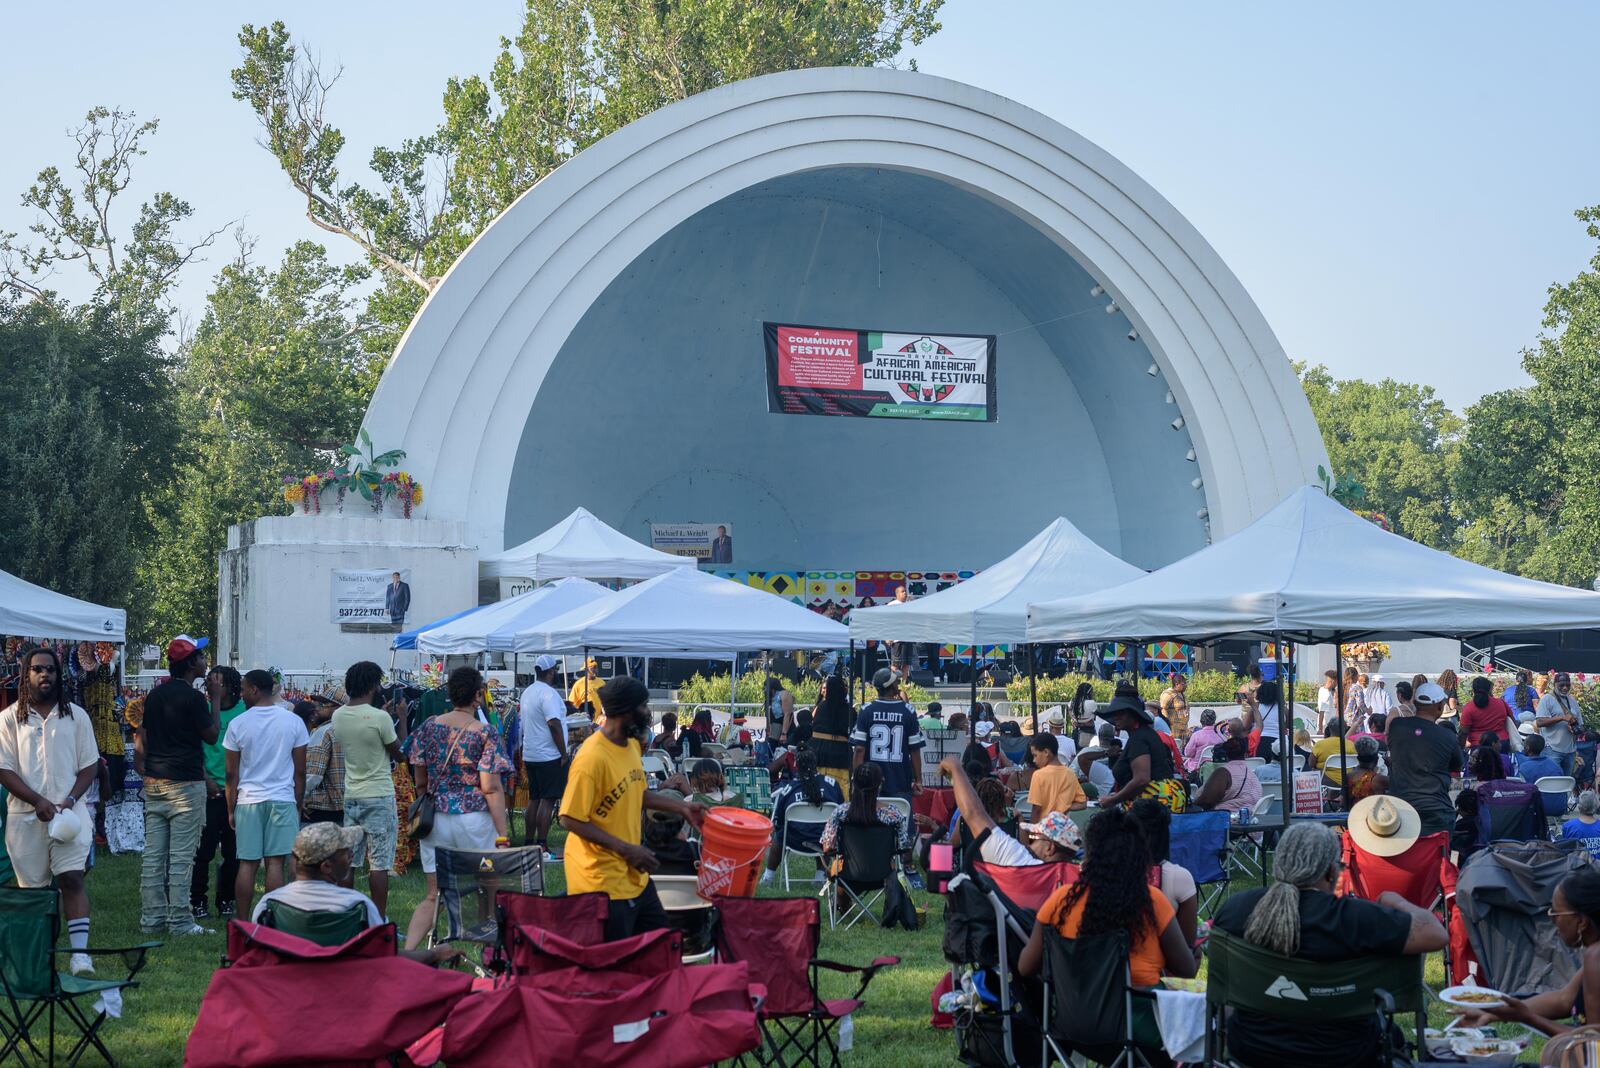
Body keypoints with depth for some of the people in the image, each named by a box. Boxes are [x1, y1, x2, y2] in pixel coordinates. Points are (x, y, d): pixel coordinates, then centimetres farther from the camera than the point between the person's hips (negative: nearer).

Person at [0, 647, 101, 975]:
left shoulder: (76, 716, 9)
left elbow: (90, 764, 8)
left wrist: (70, 799, -8)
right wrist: (38, 801, -13)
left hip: (69, 812, 0)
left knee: (72, 878, -13)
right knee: (32, 887, 4)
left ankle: (79, 953, -18)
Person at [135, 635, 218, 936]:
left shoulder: (154, 694, 12)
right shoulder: (192, 697, -12)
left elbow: (142, 740, 15)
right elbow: (211, 735, -6)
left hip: (154, 783, 7)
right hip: (185, 784, -7)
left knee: (153, 854, 8)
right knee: (181, 856, -4)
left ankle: (151, 917, 11)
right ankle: (179, 921, -3)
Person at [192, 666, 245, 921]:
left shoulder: (244, 710, 1)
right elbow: (196, 749, 3)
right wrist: (206, 780, -8)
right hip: (210, 789, -1)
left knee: (232, 849, 6)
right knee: (205, 848, -2)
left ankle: (226, 900, 17)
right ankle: (198, 901, 8)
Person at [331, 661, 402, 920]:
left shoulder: (338, 716, 3)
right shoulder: (380, 717, -16)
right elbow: (399, 753, -6)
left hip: (351, 796, 6)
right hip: (379, 797, -6)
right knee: (379, 864, -2)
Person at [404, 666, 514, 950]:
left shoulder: (429, 727, 3)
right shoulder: (486, 734, -8)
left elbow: (420, 782, 9)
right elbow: (491, 789, -12)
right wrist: (502, 835, -9)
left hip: (436, 820, 4)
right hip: (474, 820, -4)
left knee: (432, 896, 8)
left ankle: (406, 952, -7)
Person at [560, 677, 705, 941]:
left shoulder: (632, 745, 4)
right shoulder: (592, 758, -24)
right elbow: (572, 820, -22)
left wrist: (682, 807, 11)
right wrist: (625, 849, -22)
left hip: (634, 874, 9)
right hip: (603, 883, -9)